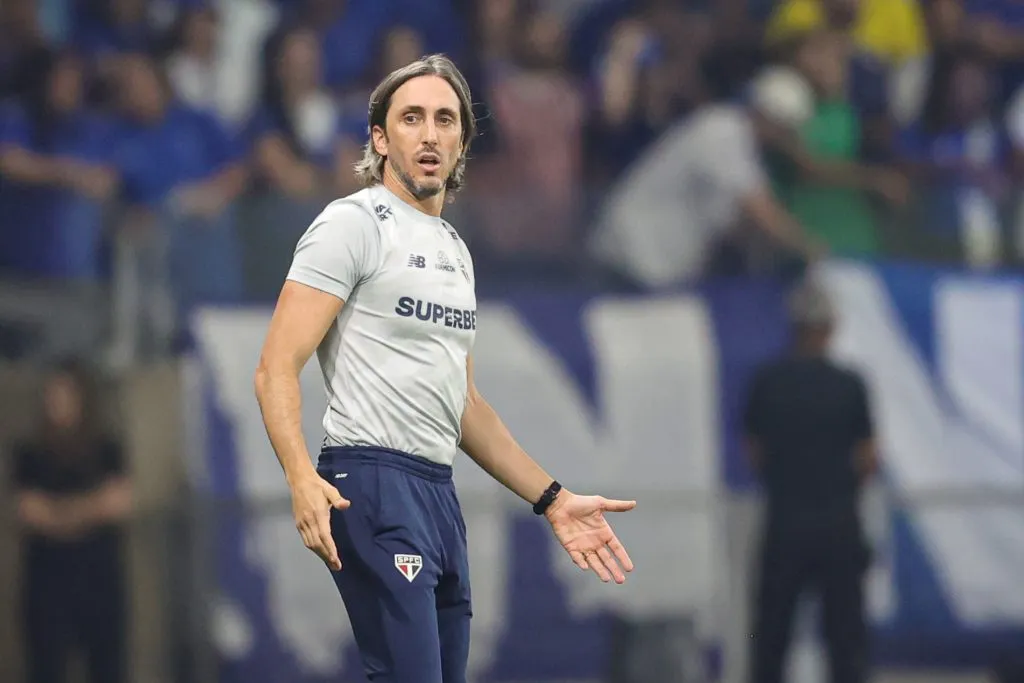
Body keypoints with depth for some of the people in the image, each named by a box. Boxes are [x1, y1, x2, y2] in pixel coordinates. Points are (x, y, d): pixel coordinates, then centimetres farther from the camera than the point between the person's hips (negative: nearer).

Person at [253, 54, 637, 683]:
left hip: (440, 491, 9)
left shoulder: (455, 249, 21)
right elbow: (278, 367, -12)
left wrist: (554, 500, 19)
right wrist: (302, 477, -29)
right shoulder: (354, 224, -4)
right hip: (375, 483, -9)